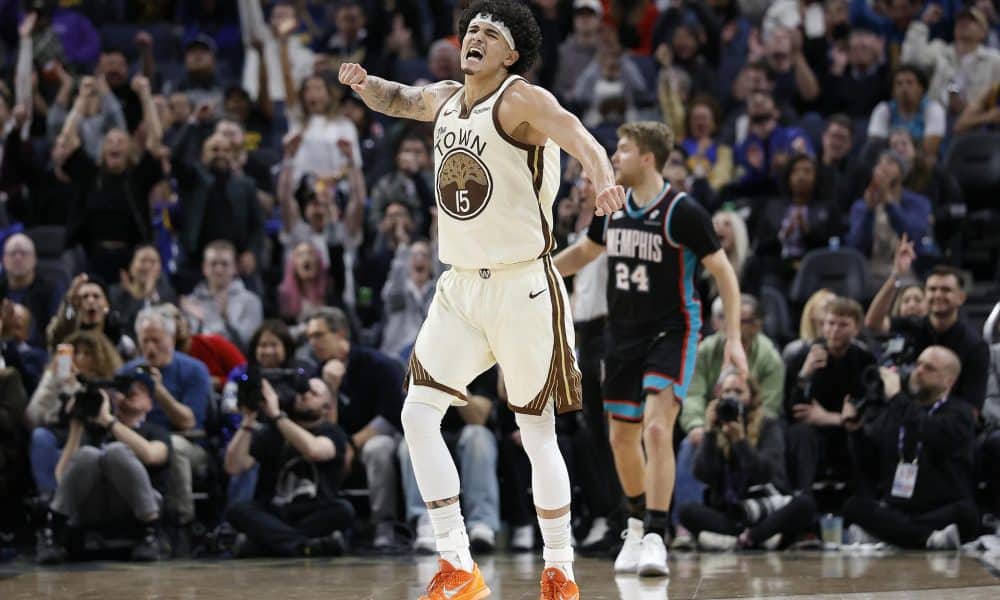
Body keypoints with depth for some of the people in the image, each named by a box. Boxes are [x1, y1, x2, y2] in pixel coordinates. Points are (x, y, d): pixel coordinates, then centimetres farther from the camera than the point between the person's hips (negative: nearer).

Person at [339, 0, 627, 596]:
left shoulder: (522, 100, -14)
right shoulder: (445, 100, 8)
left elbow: (576, 134, -32)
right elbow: (400, 100, 29)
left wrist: (604, 177, -54)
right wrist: (365, 85, 6)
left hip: (523, 286, -7)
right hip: (460, 285, 7)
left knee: (538, 434, -1)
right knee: (419, 413, -5)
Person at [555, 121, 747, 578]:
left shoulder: (683, 212, -15)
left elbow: (723, 272, -10)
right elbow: (584, 252, 22)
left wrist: (733, 338, -16)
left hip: (671, 331, -7)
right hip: (623, 334, 7)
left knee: (657, 429, -21)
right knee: (622, 438, 12)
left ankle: (656, 539, -20)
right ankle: (637, 525, 35)